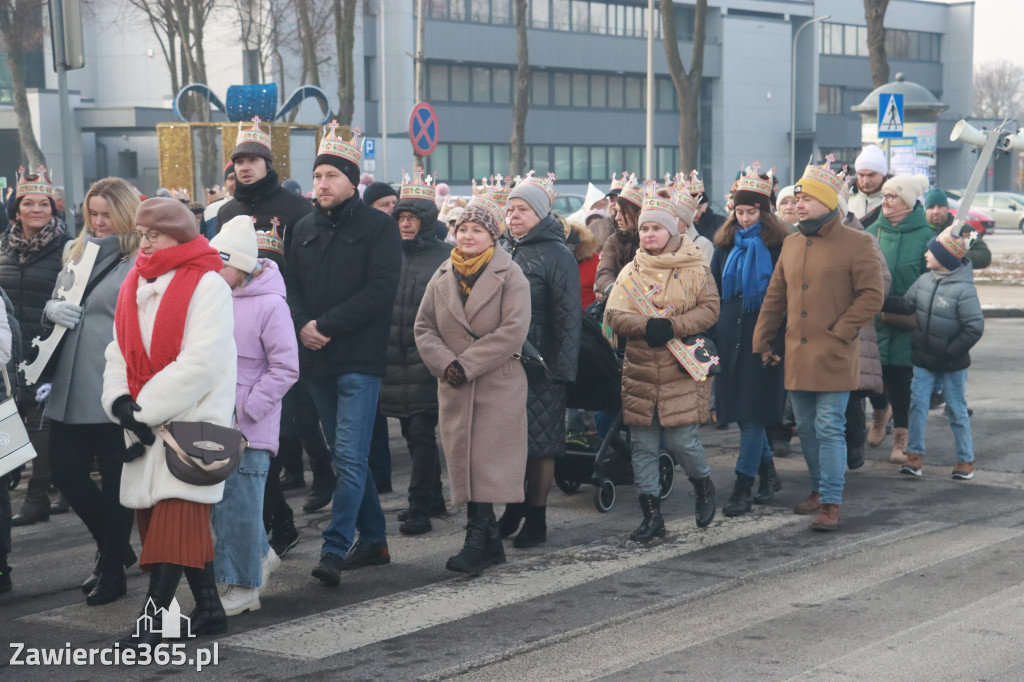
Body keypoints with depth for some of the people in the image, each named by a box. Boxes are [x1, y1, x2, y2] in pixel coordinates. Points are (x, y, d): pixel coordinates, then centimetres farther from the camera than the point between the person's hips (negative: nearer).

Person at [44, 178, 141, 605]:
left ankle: (112, 569, 21)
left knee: (115, 480, 5)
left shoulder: (143, 261, -7)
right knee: (66, 473, 8)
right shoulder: (77, 254, 15)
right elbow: (53, 304, 23)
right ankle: (115, 547, 30)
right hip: (71, 390, 7)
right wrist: (53, 310, -1)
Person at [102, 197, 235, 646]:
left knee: (176, 518, -11)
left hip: (192, 419, -7)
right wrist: (119, 399, -7)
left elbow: (200, 362, -18)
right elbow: (119, 351, 12)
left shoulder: (207, 285, -9)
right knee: (186, 521, 9)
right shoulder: (136, 285, 12)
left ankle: (151, 622, -14)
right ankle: (209, 608, 19)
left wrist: (147, 410, -17)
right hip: (144, 422, 7)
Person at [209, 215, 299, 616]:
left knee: (239, 504, -2)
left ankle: (241, 586, 9)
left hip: (249, 428, -6)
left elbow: (285, 368, -10)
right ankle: (261, 556, 33)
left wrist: (246, 409, -14)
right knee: (219, 500, 12)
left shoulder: (269, 304, -11)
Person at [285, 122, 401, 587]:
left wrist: (326, 325, -16)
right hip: (316, 359, 6)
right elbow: (289, 285, 11)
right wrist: (302, 324, -9)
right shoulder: (306, 229, 14)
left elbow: (381, 289, -13)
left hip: (359, 360, -6)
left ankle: (335, 549, -14)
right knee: (345, 455, 13)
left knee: (350, 457, -11)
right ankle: (373, 539, 23)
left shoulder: (379, 227, -3)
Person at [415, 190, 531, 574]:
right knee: (463, 461, 5)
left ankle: (476, 543, -9)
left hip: (499, 384, -5)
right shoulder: (442, 277, 12)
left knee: (486, 462, -9)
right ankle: (490, 542, 13)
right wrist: (444, 362, -8)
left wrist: (467, 363, -15)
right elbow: (424, 327, 10)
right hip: (453, 387, 5)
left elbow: (513, 331, -13)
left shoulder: (510, 276, -3)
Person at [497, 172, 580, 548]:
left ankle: (536, 519, 9)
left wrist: (563, 369, -14)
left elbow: (568, 316, -9)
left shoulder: (557, 255, -6)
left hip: (540, 364, -6)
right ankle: (513, 509, 24)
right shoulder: (502, 250, 13)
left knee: (539, 443, 0)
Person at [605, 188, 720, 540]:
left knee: (681, 440, -5)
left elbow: (709, 309, -5)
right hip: (640, 372, 3)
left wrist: (673, 326, -19)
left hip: (682, 371, -3)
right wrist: (646, 325, -19)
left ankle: (704, 485, 26)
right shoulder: (630, 271, 8)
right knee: (643, 446, 4)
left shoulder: (694, 269, 1)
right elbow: (614, 315, -1)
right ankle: (651, 515, 14)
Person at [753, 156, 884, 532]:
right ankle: (820, 489, 28)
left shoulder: (855, 243, -7)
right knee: (805, 428, 13)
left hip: (834, 357, -6)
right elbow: (775, 297, 16)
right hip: (796, 356, 6)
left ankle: (831, 504, -4)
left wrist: (840, 331, -13)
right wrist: (762, 342, 14)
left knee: (829, 428, -8)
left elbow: (871, 296, -9)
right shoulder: (791, 243, 12)